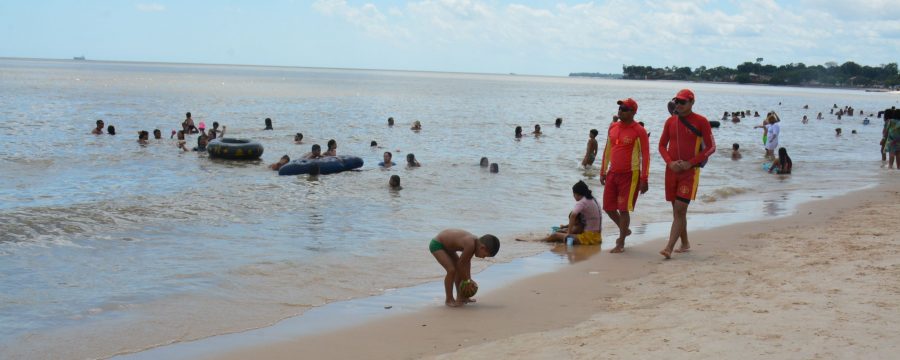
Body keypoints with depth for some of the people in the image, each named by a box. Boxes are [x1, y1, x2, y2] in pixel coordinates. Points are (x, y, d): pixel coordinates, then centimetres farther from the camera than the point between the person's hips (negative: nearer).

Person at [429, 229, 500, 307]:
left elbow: (467, 262, 8)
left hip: (445, 245, 10)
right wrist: (466, 280, -9)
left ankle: (460, 297, 25)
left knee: (460, 270, 14)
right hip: (436, 245, -10)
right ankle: (449, 300, -5)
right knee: (452, 270, -19)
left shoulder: (475, 242, -5)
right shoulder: (470, 245, -32)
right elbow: (461, 263, -21)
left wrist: (469, 279, 9)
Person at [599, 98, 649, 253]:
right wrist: (603, 172, 14)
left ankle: (621, 243, 6)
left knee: (623, 209, -4)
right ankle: (624, 230, 34)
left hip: (630, 175, -7)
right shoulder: (613, 128, 8)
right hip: (613, 173, 7)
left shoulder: (639, 131, -10)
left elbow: (645, 155, -11)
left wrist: (644, 179, -15)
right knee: (608, 207, 10)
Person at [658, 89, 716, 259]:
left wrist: (690, 163, -13)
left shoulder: (701, 122, -5)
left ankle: (669, 248, -17)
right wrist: (670, 162, -6)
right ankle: (685, 244, 27)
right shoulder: (670, 121, 8)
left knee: (680, 209, -12)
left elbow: (711, 147, -5)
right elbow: (662, 145, 13)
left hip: (690, 171, -5)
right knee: (678, 210, 13)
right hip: (672, 170, 5)